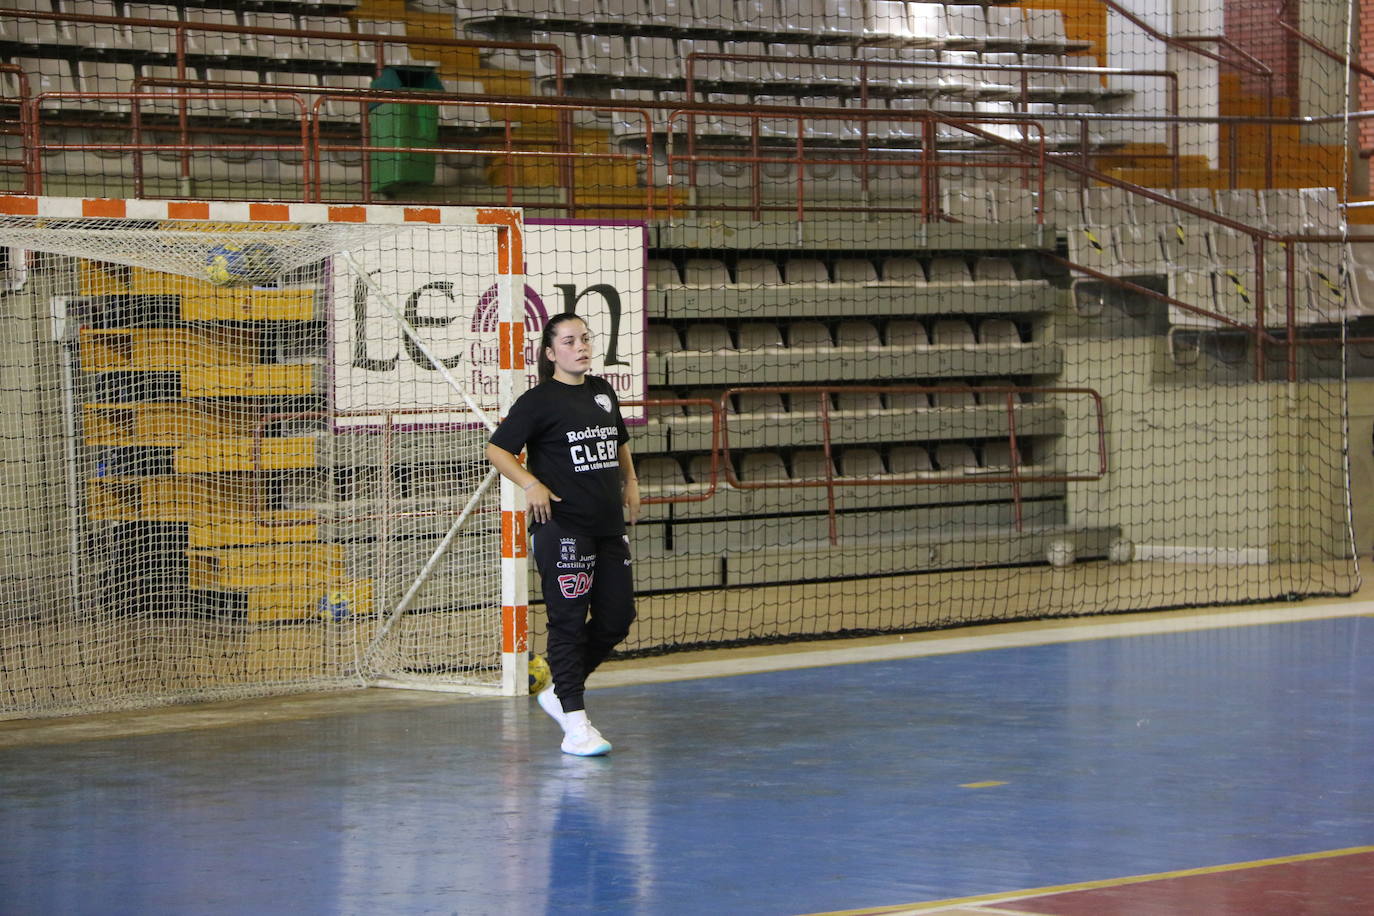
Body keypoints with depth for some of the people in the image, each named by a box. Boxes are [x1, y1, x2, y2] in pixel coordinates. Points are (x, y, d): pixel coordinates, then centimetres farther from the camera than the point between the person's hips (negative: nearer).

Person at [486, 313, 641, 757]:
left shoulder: (603, 392, 13)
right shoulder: (540, 400, -7)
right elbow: (496, 448, -7)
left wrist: (630, 483, 17)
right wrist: (531, 484, -19)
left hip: (608, 525, 7)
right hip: (562, 527, -7)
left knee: (617, 618, 9)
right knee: (569, 623, -4)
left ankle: (559, 691, 27)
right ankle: (575, 724, -2)